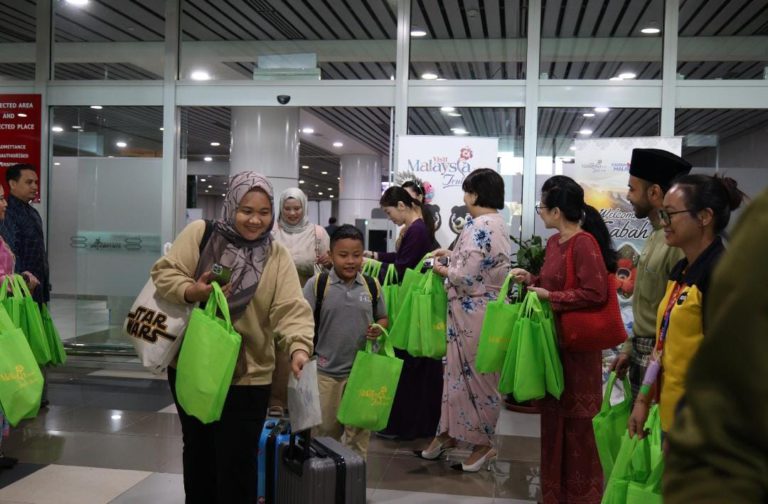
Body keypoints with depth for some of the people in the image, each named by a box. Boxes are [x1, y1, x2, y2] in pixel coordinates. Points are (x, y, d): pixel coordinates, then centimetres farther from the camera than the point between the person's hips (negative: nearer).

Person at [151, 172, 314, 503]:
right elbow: (164, 273, -6)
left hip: (246, 376, -1)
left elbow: (291, 309, -16)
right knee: (197, 453, 20)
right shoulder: (199, 233, -4)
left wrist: (298, 347, -35)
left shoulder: (277, 256, -6)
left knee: (236, 463, 5)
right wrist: (191, 292, -26)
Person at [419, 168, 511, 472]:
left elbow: (466, 277, -23)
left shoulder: (479, 226, -20)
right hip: (485, 309, 10)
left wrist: (443, 270, -5)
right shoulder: (498, 224, 11)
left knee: (471, 376, 4)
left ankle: (482, 442, 17)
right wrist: (453, 255, 14)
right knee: (460, 373, 16)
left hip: (473, 314, -10)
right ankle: (450, 432, 27)